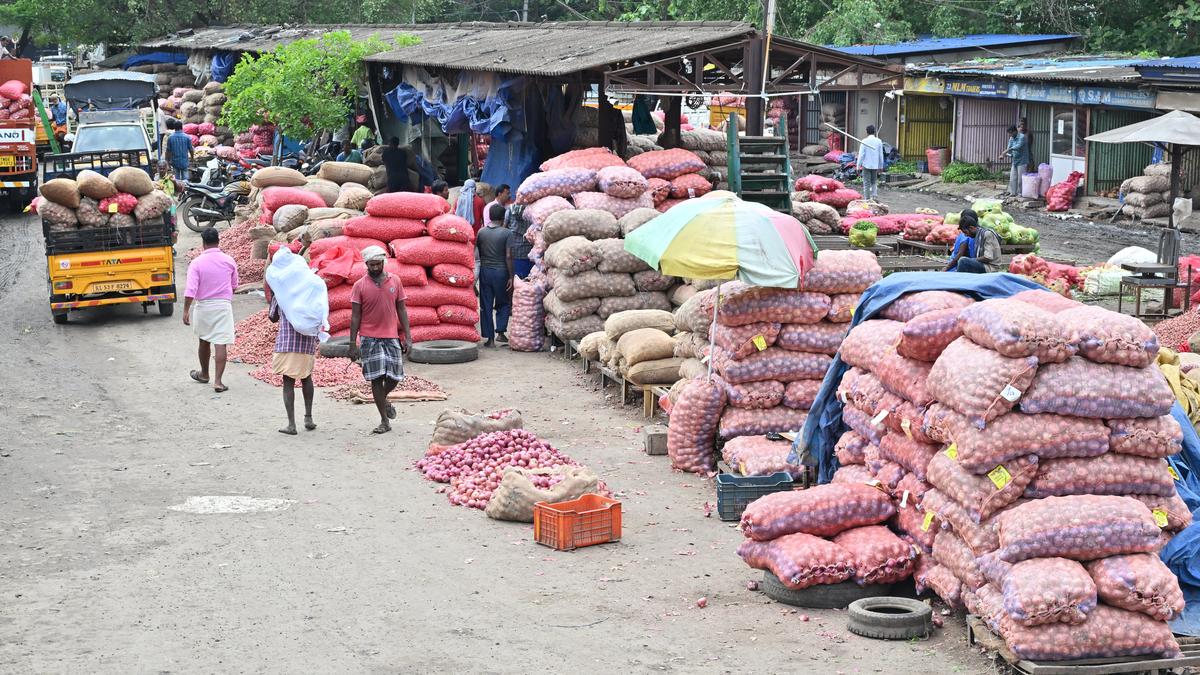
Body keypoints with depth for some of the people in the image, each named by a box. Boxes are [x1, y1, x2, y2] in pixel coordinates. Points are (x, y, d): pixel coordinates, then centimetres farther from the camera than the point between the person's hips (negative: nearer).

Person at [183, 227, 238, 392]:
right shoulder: (229, 261, -2)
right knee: (221, 344, -4)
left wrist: (186, 311, -12)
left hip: (203, 306, 0)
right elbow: (234, 285, 12)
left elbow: (190, 290, -16)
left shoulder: (197, 263, -10)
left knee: (204, 341, 19)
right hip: (223, 306, 0)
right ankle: (218, 381, -10)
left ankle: (204, 374, 37)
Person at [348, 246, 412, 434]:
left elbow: (401, 309, 8)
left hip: (392, 337, 2)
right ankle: (384, 421, 4)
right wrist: (353, 344, -4)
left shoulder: (395, 281, 4)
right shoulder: (360, 286, -2)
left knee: (395, 376, 2)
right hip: (370, 339, -2)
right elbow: (355, 316, 0)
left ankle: (383, 400, 35)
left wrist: (407, 336, 3)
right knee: (377, 378, -3)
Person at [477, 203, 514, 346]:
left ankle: (490, 338, 7)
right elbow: (508, 257, -11)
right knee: (504, 304, 15)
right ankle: (500, 332, 2)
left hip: (485, 271, 3)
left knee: (486, 306, 7)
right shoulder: (507, 233, -9)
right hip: (501, 272, -3)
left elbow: (477, 253, 6)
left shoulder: (481, 232, 2)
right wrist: (511, 276, -5)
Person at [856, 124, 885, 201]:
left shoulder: (864, 141, -10)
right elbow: (881, 155, 4)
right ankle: (873, 196, 1)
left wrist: (858, 166, -4)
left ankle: (867, 199, 4)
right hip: (875, 165, 3)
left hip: (866, 165, -3)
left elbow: (861, 154, -10)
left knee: (866, 183, 4)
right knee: (874, 182, 17)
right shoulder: (879, 141, 0)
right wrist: (881, 166, 13)